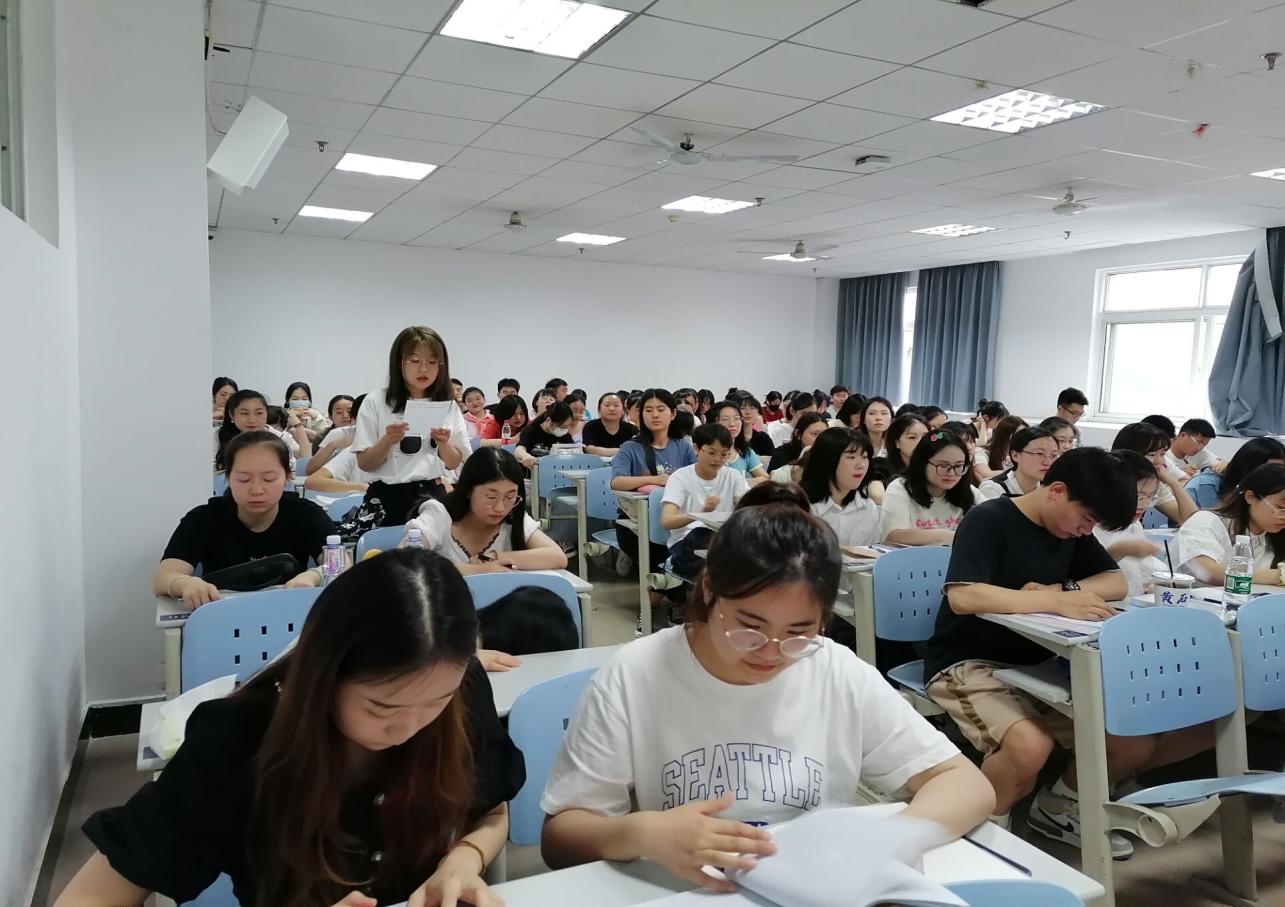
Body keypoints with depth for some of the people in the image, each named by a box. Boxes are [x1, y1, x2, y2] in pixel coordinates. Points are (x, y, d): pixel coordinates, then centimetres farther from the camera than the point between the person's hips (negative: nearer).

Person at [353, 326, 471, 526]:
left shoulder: (447, 404, 5)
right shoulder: (376, 401, -4)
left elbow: (454, 463, 7)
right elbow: (365, 464, -5)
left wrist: (443, 443, -13)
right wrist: (387, 441, -22)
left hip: (433, 496, 3)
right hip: (389, 499, -2)